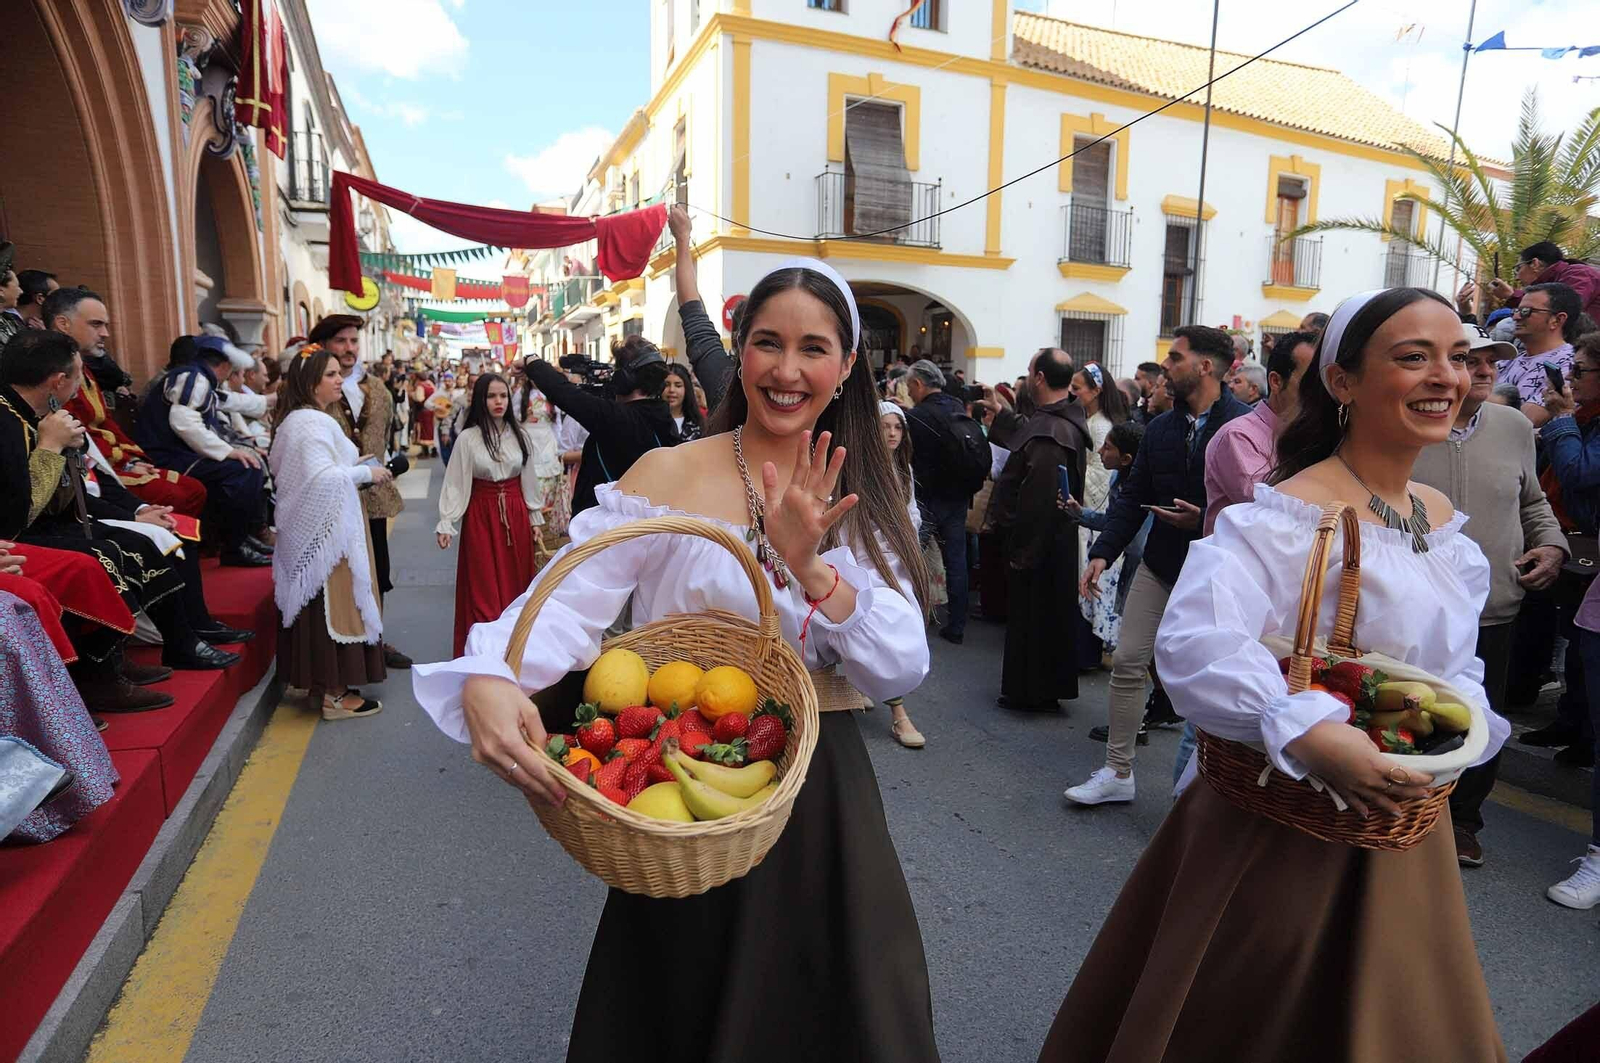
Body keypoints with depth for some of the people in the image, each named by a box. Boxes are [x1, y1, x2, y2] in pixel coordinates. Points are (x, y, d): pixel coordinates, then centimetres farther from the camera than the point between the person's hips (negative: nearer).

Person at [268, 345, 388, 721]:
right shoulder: (313, 422, -18)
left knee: (319, 605, 14)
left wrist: (350, 466, 14)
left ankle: (320, 684, 23)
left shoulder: (296, 419, 15)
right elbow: (321, 476, -26)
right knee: (334, 604, -3)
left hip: (309, 530, 10)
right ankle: (333, 693, 4)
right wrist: (365, 472, -14)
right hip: (326, 529, -10)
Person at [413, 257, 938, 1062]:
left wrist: (810, 565, -25)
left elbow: (901, 672, -9)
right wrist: (487, 682, -41)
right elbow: (570, 600, -21)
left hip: (818, 798, 3)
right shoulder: (668, 474, -9)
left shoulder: (861, 499, 1)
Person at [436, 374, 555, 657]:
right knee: (484, 587, 2)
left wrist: (535, 517, 9)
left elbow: (530, 479, 9)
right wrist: (446, 523, -11)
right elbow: (456, 483, -6)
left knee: (517, 582, 8)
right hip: (482, 515, -3)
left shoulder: (520, 435, 4)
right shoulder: (468, 438, -6)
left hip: (516, 514, 3)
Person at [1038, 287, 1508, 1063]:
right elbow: (1192, 640, -35)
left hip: (1403, 832, 7)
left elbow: (1456, 664, 14)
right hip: (1281, 823, -7)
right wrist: (1314, 738, -44)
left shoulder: (1444, 519, 5)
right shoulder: (1288, 514, -21)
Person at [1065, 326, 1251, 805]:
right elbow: (1133, 497, 8)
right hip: (1160, 564, 6)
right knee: (1127, 661, 3)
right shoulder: (1160, 428, 8)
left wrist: (1205, 521, -22)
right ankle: (1118, 772, 15)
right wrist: (1103, 552, -1)